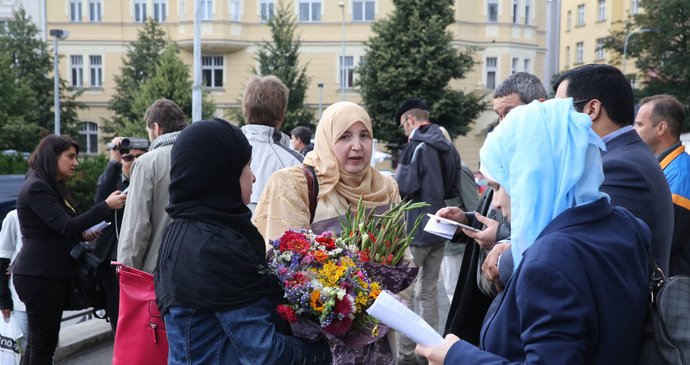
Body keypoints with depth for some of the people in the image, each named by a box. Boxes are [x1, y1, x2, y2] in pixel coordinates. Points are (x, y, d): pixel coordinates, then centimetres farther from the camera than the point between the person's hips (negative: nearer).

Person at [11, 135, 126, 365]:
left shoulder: (51, 187, 17)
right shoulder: (36, 188, -13)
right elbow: (66, 226, -22)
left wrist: (83, 234, 4)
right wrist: (107, 206, -25)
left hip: (51, 275, 10)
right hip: (39, 276, -10)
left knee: (40, 343, 11)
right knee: (43, 345, -6)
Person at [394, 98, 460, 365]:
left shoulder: (417, 146, -13)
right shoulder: (449, 148, 11)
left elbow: (402, 188, -20)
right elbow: (452, 190, 17)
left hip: (414, 231, -8)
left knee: (403, 293, 1)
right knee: (428, 292, 15)